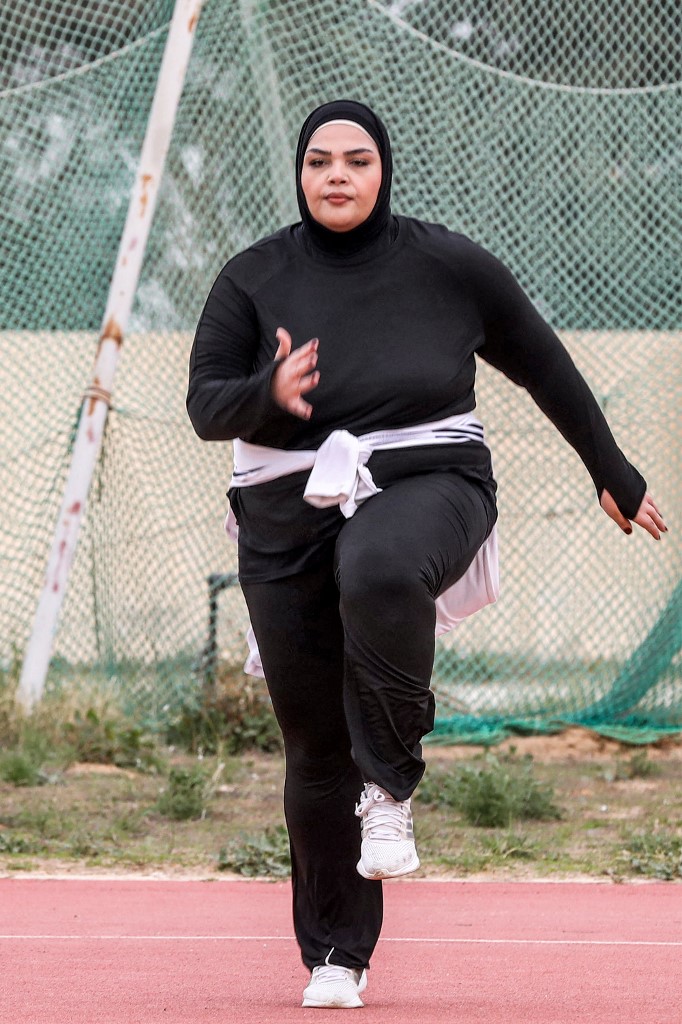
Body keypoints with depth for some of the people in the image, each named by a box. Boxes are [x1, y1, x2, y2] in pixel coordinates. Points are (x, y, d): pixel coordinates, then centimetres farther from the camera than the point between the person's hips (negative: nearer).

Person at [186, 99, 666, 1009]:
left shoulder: (448, 266, 0)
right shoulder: (254, 278, 2)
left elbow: (547, 369, 11)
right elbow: (206, 404, -3)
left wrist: (615, 476, 18)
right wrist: (268, 393, -25)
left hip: (427, 485, -2)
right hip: (290, 515, 3)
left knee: (380, 570, -41)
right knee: (317, 745, 3)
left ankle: (391, 785, -27)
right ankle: (336, 955, 18)